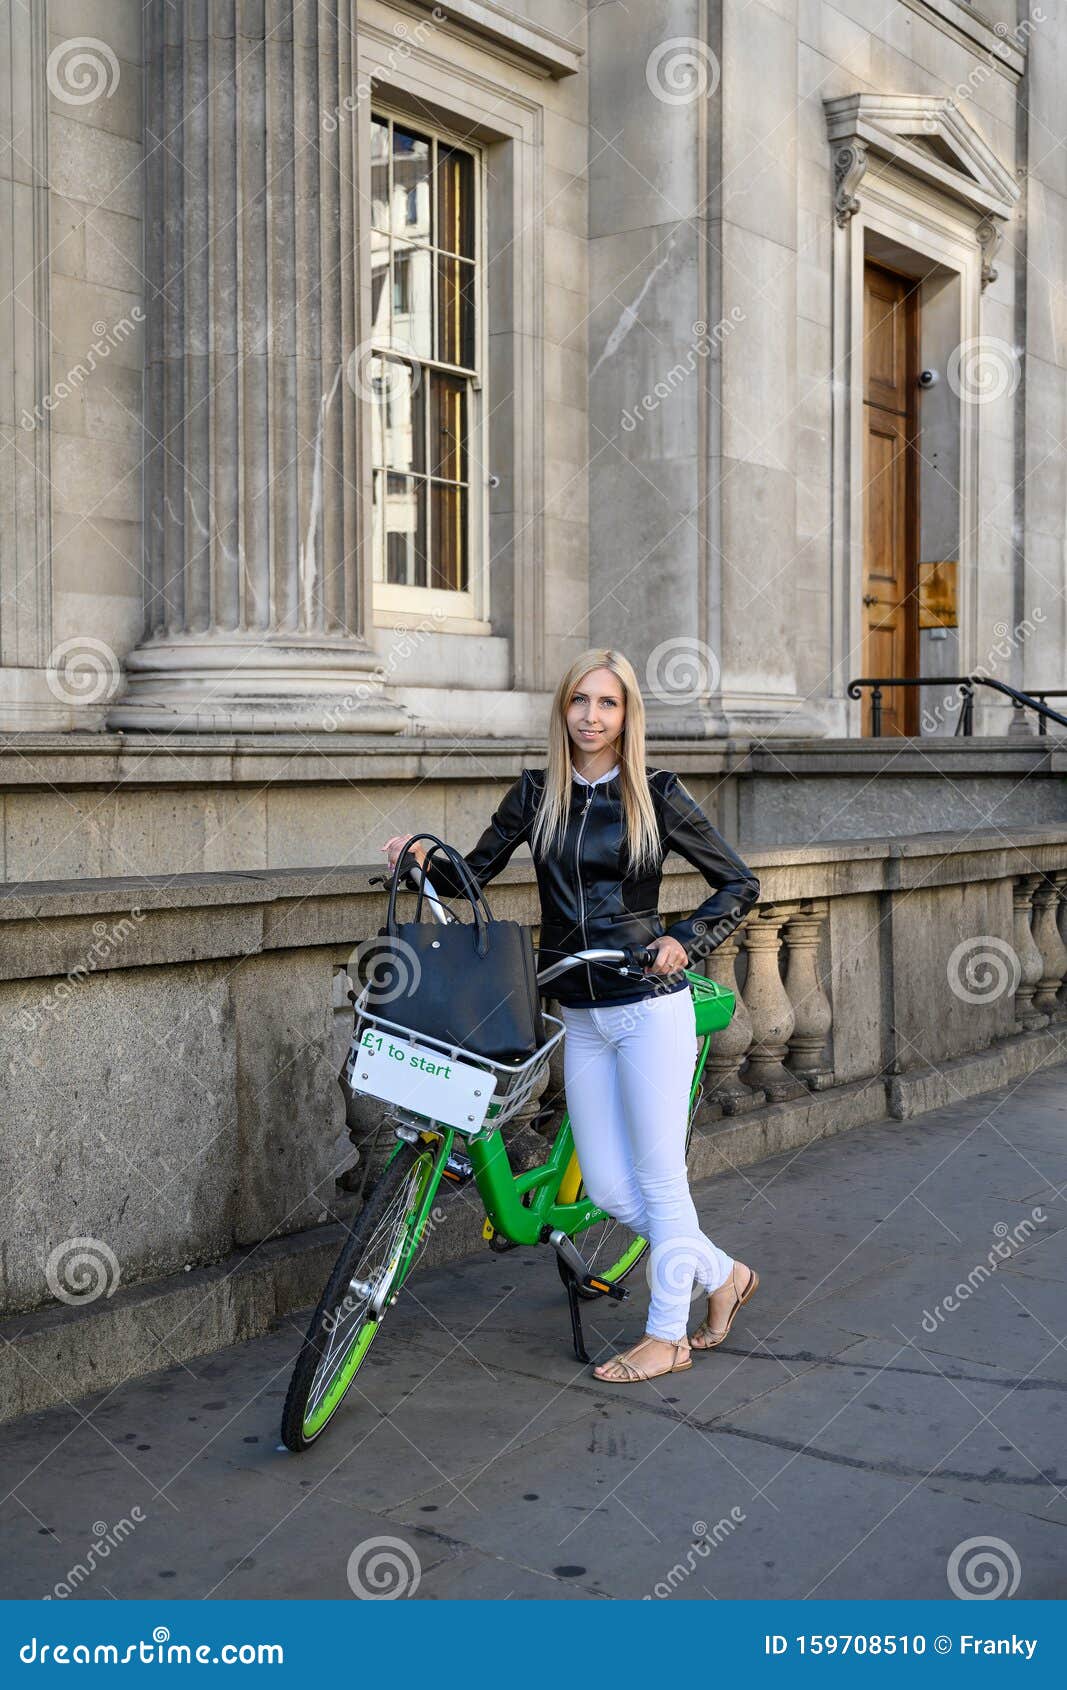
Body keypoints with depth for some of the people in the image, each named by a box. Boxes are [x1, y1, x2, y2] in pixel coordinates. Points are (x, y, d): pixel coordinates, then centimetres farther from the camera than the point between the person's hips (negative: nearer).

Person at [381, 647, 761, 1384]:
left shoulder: (658, 795, -4)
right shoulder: (537, 793, 5)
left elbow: (740, 885, 1)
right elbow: (475, 874, 11)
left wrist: (684, 940, -12)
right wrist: (427, 858, -8)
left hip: (650, 1005, -4)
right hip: (581, 1017, 5)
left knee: (659, 1177, 2)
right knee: (608, 1189, 7)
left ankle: (667, 1335, 18)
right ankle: (723, 1275, 29)